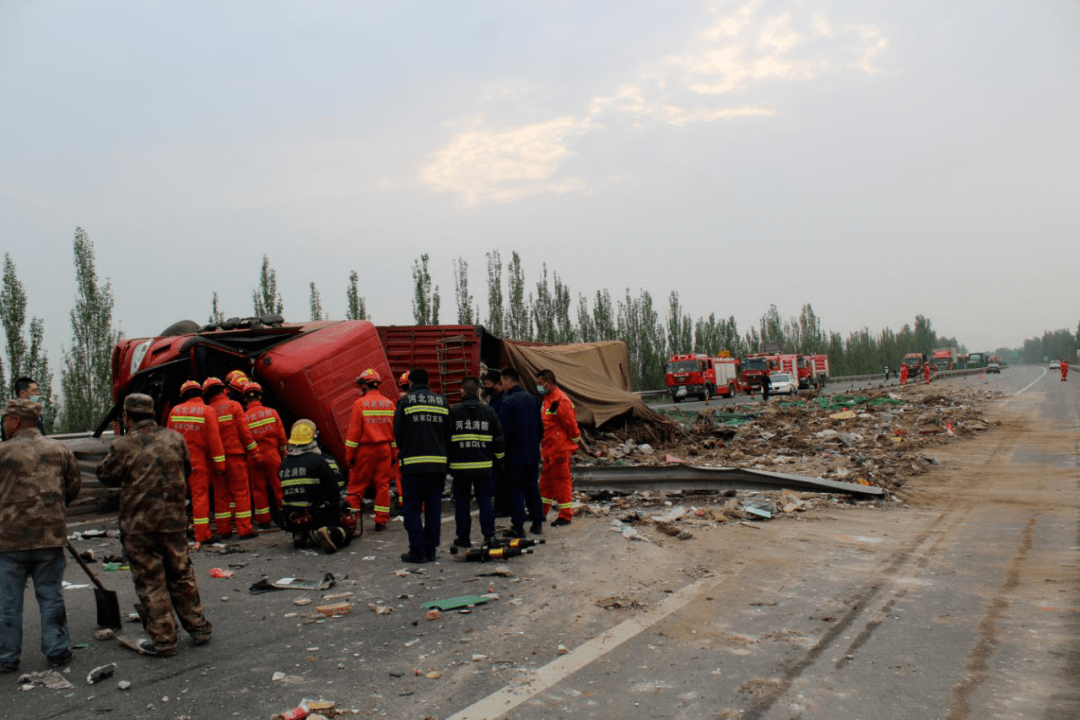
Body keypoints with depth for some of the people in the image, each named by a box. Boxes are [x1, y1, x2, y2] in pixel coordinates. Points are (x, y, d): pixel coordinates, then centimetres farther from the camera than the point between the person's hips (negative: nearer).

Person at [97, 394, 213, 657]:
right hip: (174, 521, 4)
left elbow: (106, 476, 1)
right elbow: (187, 470, 14)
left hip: (138, 526, -4)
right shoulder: (175, 438, 2)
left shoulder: (123, 445, -11)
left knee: (150, 582, 5)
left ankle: (163, 640, 9)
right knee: (181, 575, 16)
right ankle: (199, 628, 23)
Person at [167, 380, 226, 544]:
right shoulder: (207, 411, -5)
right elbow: (214, 439, -9)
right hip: (198, 462, -3)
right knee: (200, 495, -1)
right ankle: (202, 535, 0)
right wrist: (219, 463, -7)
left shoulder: (174, 411, 7)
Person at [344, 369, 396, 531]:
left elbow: (354, 432, -9)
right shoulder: (389, 404, 6)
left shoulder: (360, 404, -7)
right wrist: (394, 455, 13)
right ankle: (381, 521, 10)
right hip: (384, 450, 4)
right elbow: (395, 432, 8)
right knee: (383, 485, 7)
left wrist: (349, 456, -4)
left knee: (357, 485, 4)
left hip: (365, 450, -3)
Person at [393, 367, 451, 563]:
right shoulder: (442, 401, 9)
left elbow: (397, 432, 0)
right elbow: (449, 433, 9)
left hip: (414, 463, -4)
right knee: (434, 507, 11)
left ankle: (418, 550, 0)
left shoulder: (406, 401, -2)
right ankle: (431, 549, 14)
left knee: (412, 508, 3)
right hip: (439, 463, 4)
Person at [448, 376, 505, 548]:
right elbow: (498, 438, 8)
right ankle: (489, 535, 6)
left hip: (460, 465, -2)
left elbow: (446, 438, 0)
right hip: (483, 465, 2)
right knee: (485, 500, 9)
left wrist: (447, 459, 12)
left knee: (462, 502, 7)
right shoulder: (489, 411, 4)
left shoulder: (453, 412, -4)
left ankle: (463, 537, 12)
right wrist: (498, 456, 23)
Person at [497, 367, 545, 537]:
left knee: (515, 487, 1)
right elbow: (541, 426, 12)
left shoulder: (507, 402, -16)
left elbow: (504, 430, -17)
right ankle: (537, 523, 17)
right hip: (533, 453, 6)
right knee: (532, 486, 15)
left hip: (514, 454, -6)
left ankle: (518, 526, 1)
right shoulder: (533, 399, 7)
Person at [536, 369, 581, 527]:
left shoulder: (560, 401, -20)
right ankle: (541, 512, 26)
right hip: (548, 448, 10)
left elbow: (570, 424, -19)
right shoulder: (547, 399, 12)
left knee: (561, 481, -1)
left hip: (560, 449, -10)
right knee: (546, 480, 16)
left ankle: (566, 515, 8)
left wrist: (575, 439, -8)